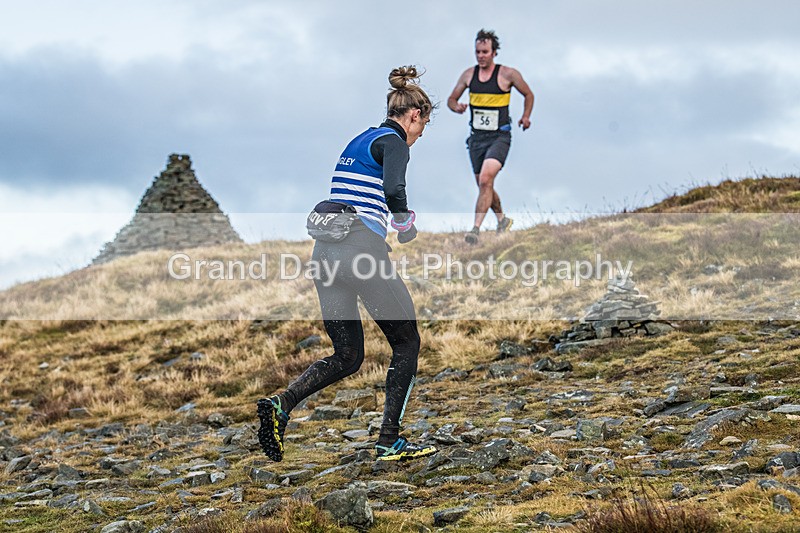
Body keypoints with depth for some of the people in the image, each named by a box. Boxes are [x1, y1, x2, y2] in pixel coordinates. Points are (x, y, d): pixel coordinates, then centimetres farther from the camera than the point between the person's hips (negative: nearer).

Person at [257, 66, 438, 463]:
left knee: (346, 357, 13)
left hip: (325, 252, 8)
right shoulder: (393, 142, -4)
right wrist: (405, 224, -4)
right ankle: (389, 442, 8)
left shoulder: (358, 142, 23)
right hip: (361, 248, -8)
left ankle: (281, 404, -10)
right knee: (406, 342, 9)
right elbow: (393, 189, -22)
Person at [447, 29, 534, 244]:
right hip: (477, 137, 5)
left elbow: (528, 94, 10)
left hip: (499, 137, -5)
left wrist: (526, 116, -2)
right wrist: (457, 107, -10)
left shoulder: (508, 74, -5)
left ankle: (476, 228, -26)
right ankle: (502, 220, 38)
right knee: (484, 186, 13)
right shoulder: (469, 74, 4)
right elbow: (451, 99, 12)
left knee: (485, 180, -23)